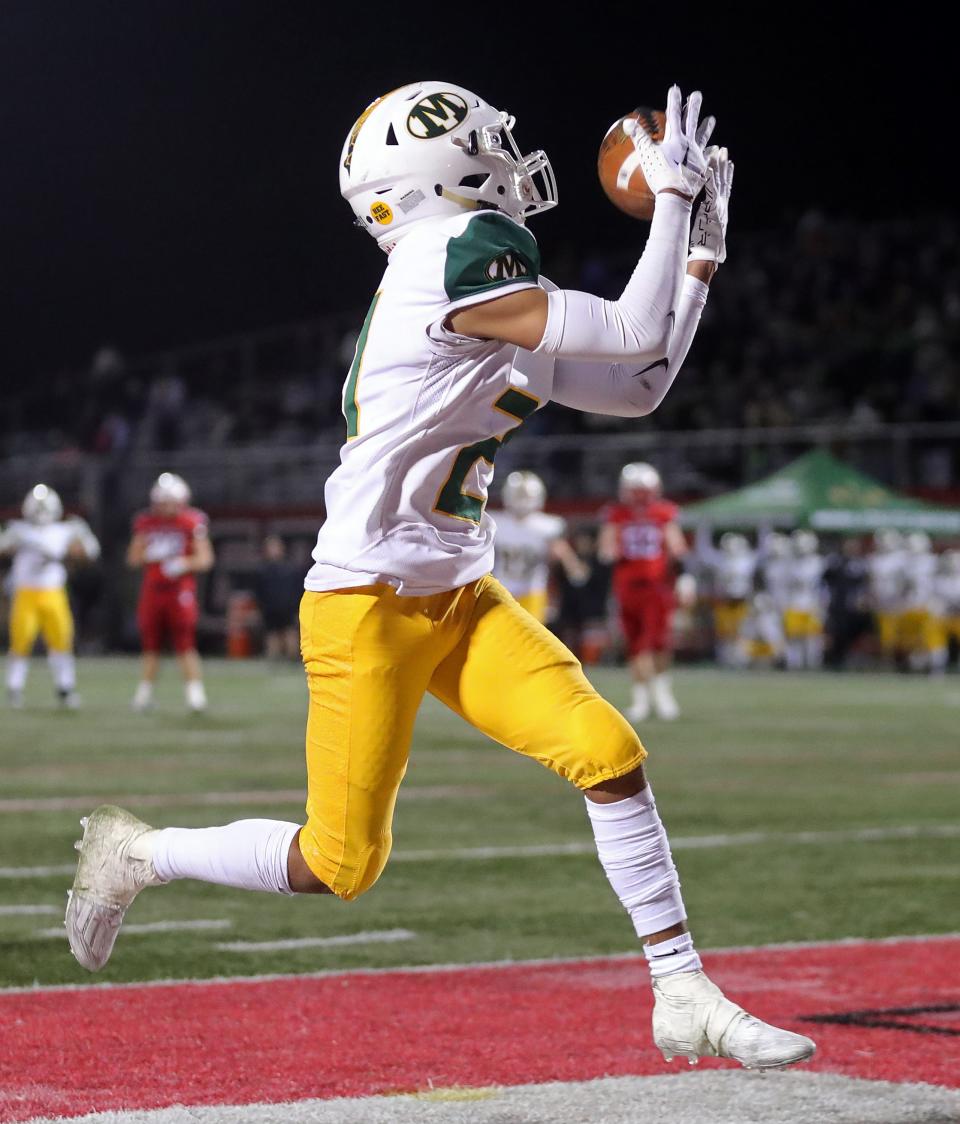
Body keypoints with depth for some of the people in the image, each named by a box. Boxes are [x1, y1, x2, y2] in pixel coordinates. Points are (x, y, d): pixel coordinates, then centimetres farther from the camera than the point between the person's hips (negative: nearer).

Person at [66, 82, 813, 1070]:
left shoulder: (497, 303, 12)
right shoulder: (460, 256, -17)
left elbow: (638, 389, 16)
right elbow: (634, 339, -17)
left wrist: (700, 251, 17)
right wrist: (672, 198, -7)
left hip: (459, 601, 9)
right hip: (369, 605, -9)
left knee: (609, 756, -6)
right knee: (341, 864, -2)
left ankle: (684, 998, 0)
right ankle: (136, 856, 20)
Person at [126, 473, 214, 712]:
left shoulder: (192, 522, -3)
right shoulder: (146, 523, 8)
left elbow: (205, 558, -1)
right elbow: (133, 558, 12)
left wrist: (184, 564, -18)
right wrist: (148, 554, -8)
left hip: (180, 590, -4)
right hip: (152, 591, 4)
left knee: (185, 645, -10)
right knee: (151, 645, 9)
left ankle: (195, 692, -8)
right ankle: (144, 693, 20)